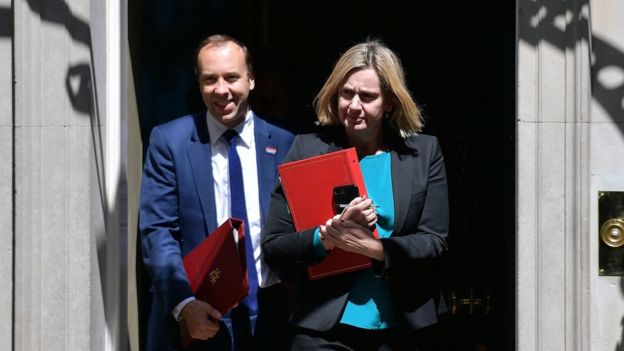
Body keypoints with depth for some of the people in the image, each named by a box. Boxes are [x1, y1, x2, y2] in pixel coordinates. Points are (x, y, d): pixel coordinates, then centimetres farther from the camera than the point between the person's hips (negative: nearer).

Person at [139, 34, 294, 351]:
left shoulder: (284, 145, 3)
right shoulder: (169, 141, -2)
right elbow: (157, 232, -7)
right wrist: (184, 302, -19)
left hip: (269, 314, 2)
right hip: (197, 314, -2)